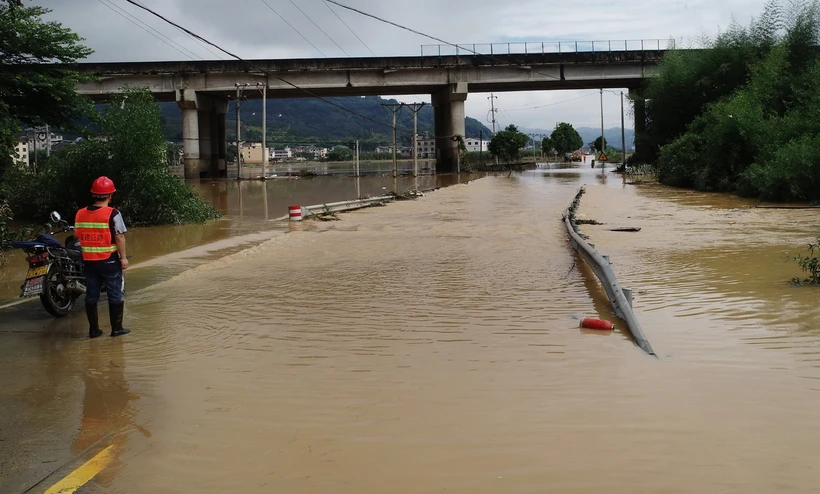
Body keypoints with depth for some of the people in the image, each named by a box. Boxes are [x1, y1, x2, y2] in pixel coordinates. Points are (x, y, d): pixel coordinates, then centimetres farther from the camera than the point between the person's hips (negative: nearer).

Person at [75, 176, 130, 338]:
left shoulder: (80, 214, 2)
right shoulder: (113, 214, -13)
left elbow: (78, 236, 7)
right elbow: (120, 237, -14)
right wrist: (123, 257, -7)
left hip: (88, 261, 5)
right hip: (109, 261, -4)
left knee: (91, 296, 11)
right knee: (115, 295, 6)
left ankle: (93, 329, 15)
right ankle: (116, 328, 9)